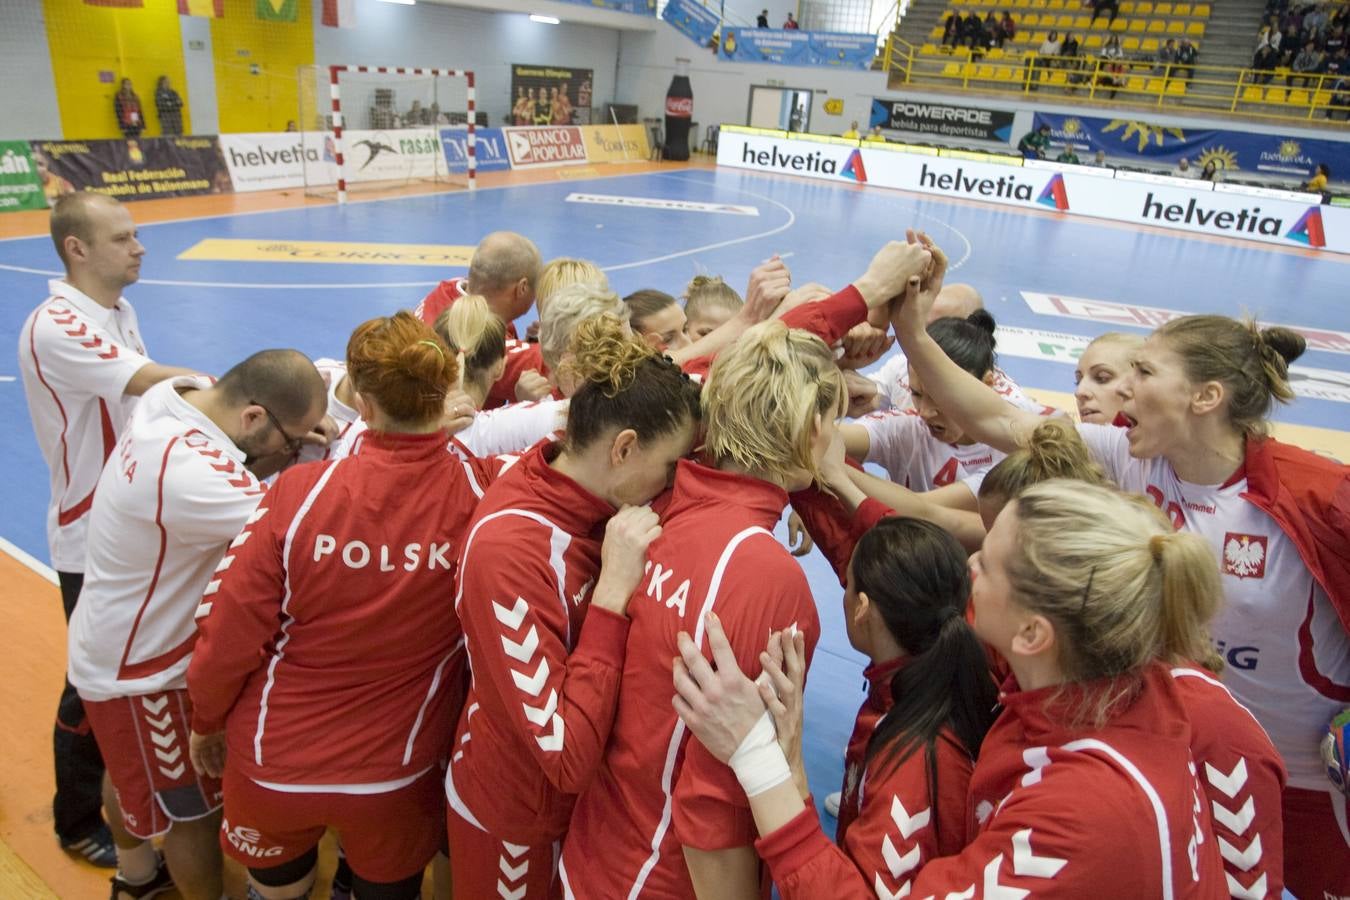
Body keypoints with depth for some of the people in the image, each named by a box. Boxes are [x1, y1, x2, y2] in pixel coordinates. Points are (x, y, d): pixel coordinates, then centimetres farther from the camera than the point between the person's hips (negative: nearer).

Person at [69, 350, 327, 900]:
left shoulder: (183, 394, -13)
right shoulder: (184, 472, -41)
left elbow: (243, 482, -4)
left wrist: (305, 441, -22)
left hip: (120, 644, 10)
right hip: (143, 670, -10)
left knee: (131, 768, 33)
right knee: (193, 804, 13)